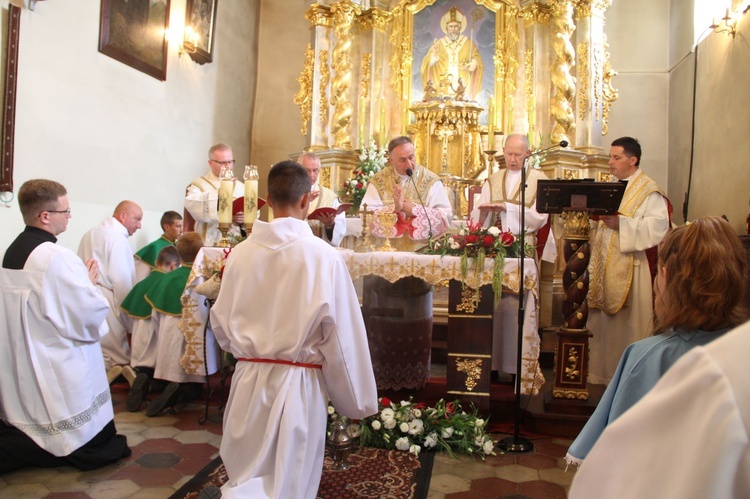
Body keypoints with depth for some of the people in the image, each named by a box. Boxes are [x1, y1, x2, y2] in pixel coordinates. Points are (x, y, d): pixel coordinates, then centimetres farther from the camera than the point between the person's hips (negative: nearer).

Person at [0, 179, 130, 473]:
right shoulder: (56, 257, -23)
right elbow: (91, 314, -22)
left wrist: (81, 281, 5)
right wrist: (90, 283, -4)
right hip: (61, 371, -9)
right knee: (92, 451, 4)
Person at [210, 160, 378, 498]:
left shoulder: (241, 252, -4)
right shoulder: (323, 256, -13)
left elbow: (220, 321, 7)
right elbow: (341, 335, -10)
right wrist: (354, 400, 2)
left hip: (249, 380, 3)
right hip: (298, 382, -3)